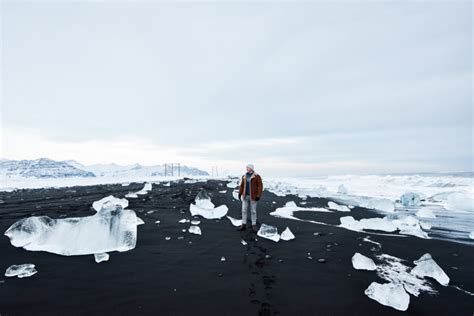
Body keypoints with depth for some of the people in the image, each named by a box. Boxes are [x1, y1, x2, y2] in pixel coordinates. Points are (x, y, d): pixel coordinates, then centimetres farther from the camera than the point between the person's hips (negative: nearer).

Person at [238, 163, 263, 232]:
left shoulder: (257, 176, -10)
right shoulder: (244, 176, 6)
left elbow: (260, 186, -12)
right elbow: (242, 185, 13)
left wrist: (258, 196, -18)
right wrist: (240, 193, 6)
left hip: (253, 196, -4)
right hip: (245, 196, 4)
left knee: (253, 211, 3)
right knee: (244, 210, 5)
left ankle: (254, 225, 16)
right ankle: (243, 225, 15)